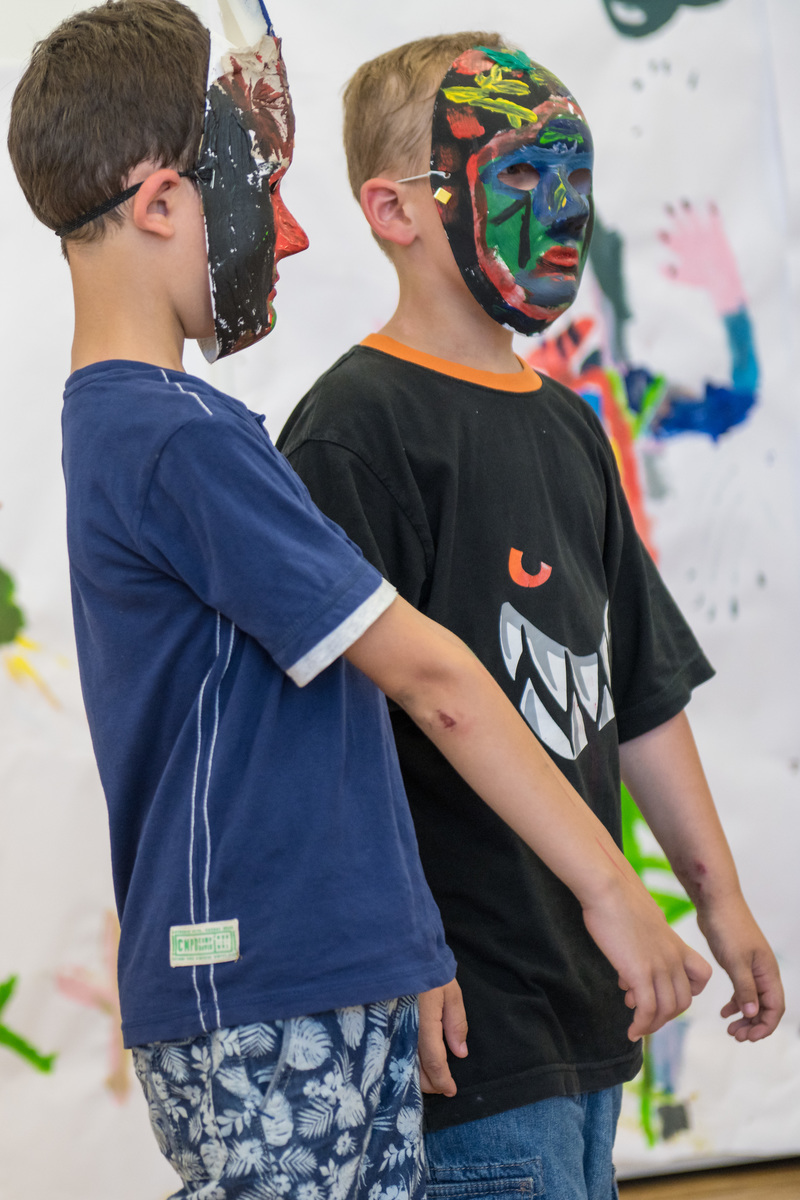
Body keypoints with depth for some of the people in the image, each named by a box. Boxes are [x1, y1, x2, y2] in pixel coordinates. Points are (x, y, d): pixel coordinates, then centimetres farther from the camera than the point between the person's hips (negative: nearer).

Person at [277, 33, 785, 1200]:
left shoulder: (566, 425, 15)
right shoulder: (359, 428, -12)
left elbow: (641, 688, 21)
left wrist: (718, 896, 20)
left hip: (584, 1000, 8)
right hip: (465, 1015, -8)